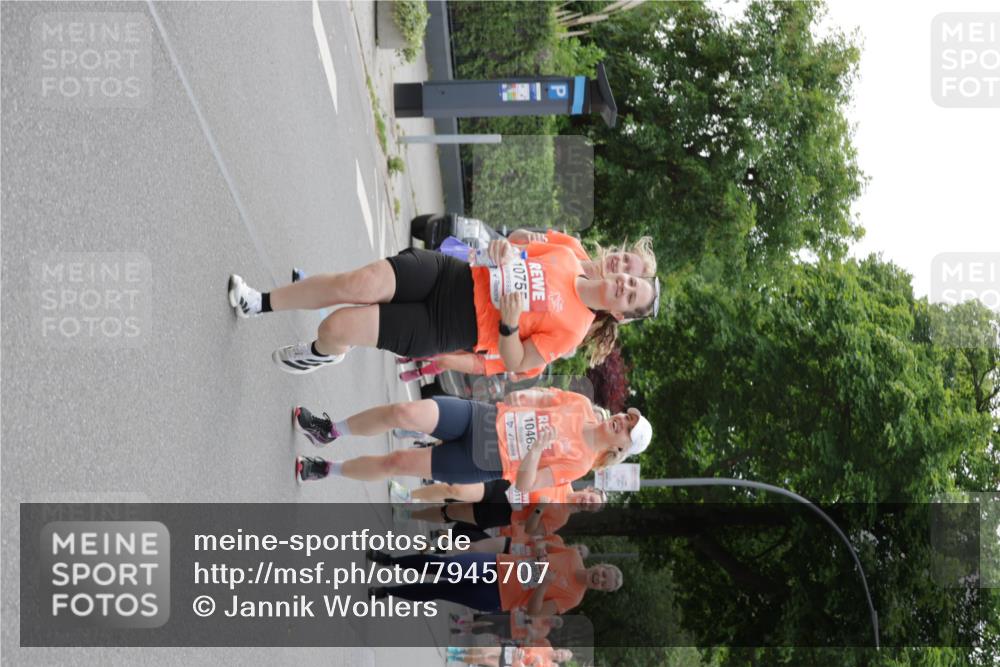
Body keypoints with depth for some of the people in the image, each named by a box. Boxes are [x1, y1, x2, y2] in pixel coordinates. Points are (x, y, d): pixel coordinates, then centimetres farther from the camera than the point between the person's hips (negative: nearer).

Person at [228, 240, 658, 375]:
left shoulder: (571, 329, -7)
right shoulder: (565, 258, 5)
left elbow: (516, 364, -7)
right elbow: (515, 249, 14)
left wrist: (510, 322, -26)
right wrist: (501, 247, -10)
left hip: (441, 331, -4)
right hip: (451, 275, 4)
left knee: (339, 327, -18)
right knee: (359, 283, -21)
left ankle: (322, 353, 21)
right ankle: (259, 304, 0)